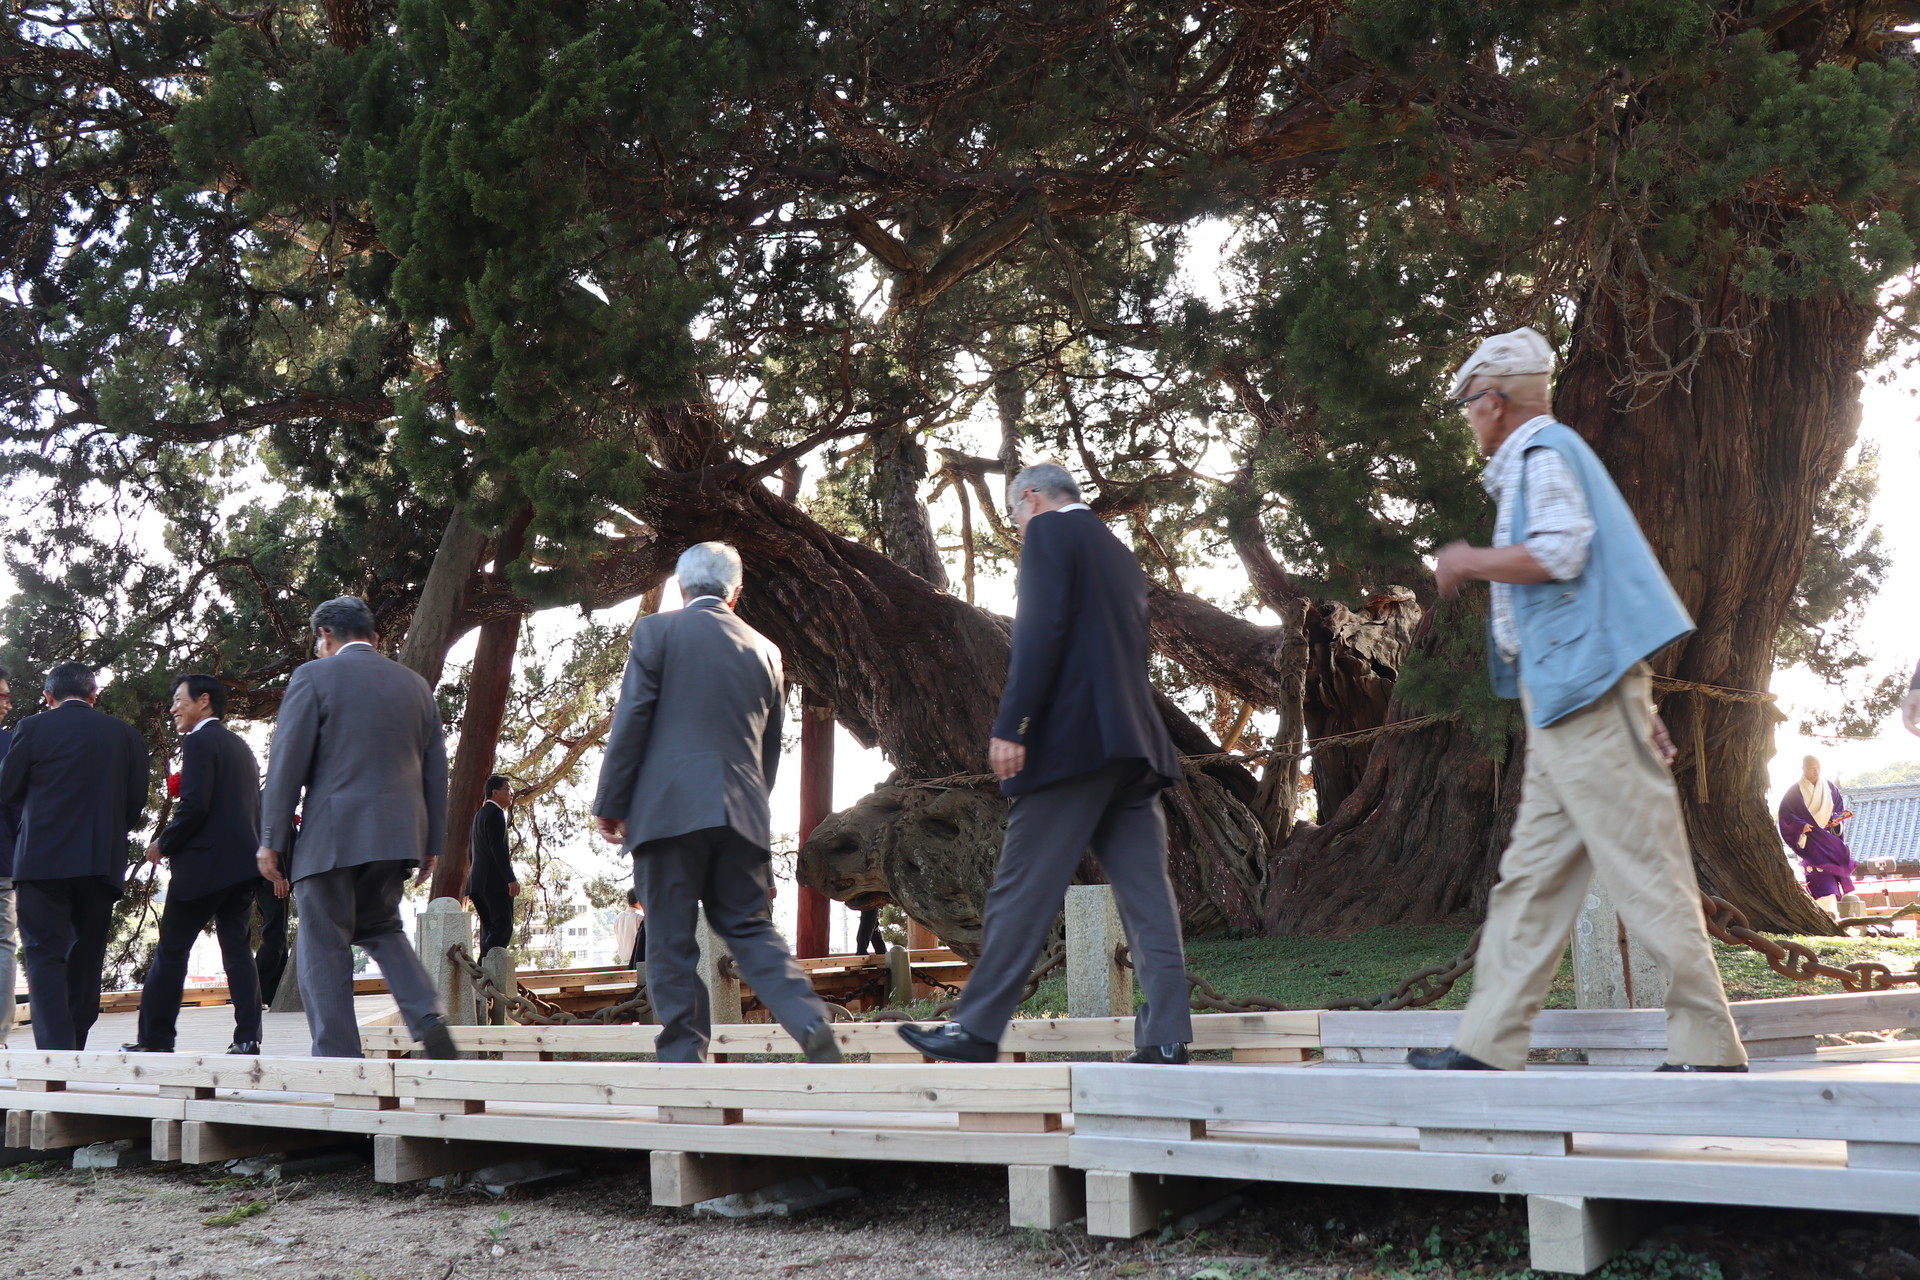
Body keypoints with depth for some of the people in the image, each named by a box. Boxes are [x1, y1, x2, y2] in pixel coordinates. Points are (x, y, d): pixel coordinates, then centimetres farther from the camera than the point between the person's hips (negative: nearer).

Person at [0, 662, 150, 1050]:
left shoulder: (33, 728, -3)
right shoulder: (127, 735, 5)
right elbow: (136, 802, 6)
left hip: (43, 859, -3)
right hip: (102, 861, 3)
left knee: (45, 956, -2)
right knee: (85, 957, 14)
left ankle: (56, 1050, -14)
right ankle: (75, 1043, 18)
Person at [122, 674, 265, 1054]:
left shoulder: (199, 741, -9)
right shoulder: (241, 746, 18)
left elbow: (194, 806, -18)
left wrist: (163, 843, -5)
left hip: (205, 863, -8)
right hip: (243, 862, 8)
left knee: (171, 950, 3)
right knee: (237, 948, 7)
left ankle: (154, 1038, 8)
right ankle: (247, 1037, 1)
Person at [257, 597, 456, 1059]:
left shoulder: (314, 677, -1)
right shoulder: (415, 684, 14)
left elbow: (287, 764, -6)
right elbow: (435, 771, 14)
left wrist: (271, 842, -3)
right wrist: (430, 844, 18)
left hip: (333, 835, -5)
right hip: (399, 832, 5)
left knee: (324, 948, 2)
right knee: (381, 928, 21)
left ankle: (337, 1058, -2)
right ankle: (428, 1017, 1)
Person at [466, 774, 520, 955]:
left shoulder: (479, 814, 21)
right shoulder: (495, 813, -10)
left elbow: (471, 850, 25)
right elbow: (498, 848, -19)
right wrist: (511, 879, -21)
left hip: (479, 882, 10)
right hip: (495, 881, -10)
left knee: (489, 929, 10)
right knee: (503, 927, -13)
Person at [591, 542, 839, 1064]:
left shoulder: (657, 631, 2)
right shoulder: (764, 650, 15)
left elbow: (630, 721, -2)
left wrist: (610, 803, 3)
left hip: (669, 809, -4)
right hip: (742, 814, 4)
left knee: (671, 940, 2)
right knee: (751, 928, 9)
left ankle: (684, 1053, 2)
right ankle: (812, 1025, -7)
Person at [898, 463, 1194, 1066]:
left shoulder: (1048, 532, 0)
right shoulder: (1121, 554, 25)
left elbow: (1040, 630, -14)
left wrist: (1009, 726, -17)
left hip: (1073, 739, -8)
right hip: (1137, 743, 8)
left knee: (1022, 889, -4)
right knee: (1146, 892, 3)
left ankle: (976, 1029, 2)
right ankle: (1166, 1038, 1)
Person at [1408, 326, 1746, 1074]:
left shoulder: (1543, 451, -5)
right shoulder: (1534, 460, 25)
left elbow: (1559, 552, -22)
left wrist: (1467, 561, -4)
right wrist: (1641, 708, 24)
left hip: (1583, 693, -11)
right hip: (1566, 701, 11)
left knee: (1642, 866, -9)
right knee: (1530, 877, 8)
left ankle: (1708, 1048, -5)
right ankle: (1489, 1045, 11)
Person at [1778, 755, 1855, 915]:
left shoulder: (1830, 788, 11)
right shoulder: (1795, 792, -1)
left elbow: (1839, 807, 19)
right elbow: (1785, 814, -3)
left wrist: (1836, 820, -2)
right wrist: (1800, 825, -17)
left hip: (1830, 839, 4)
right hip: (1810, 840, -4)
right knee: (1819, 871, -18)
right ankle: (1827, 910, -27)